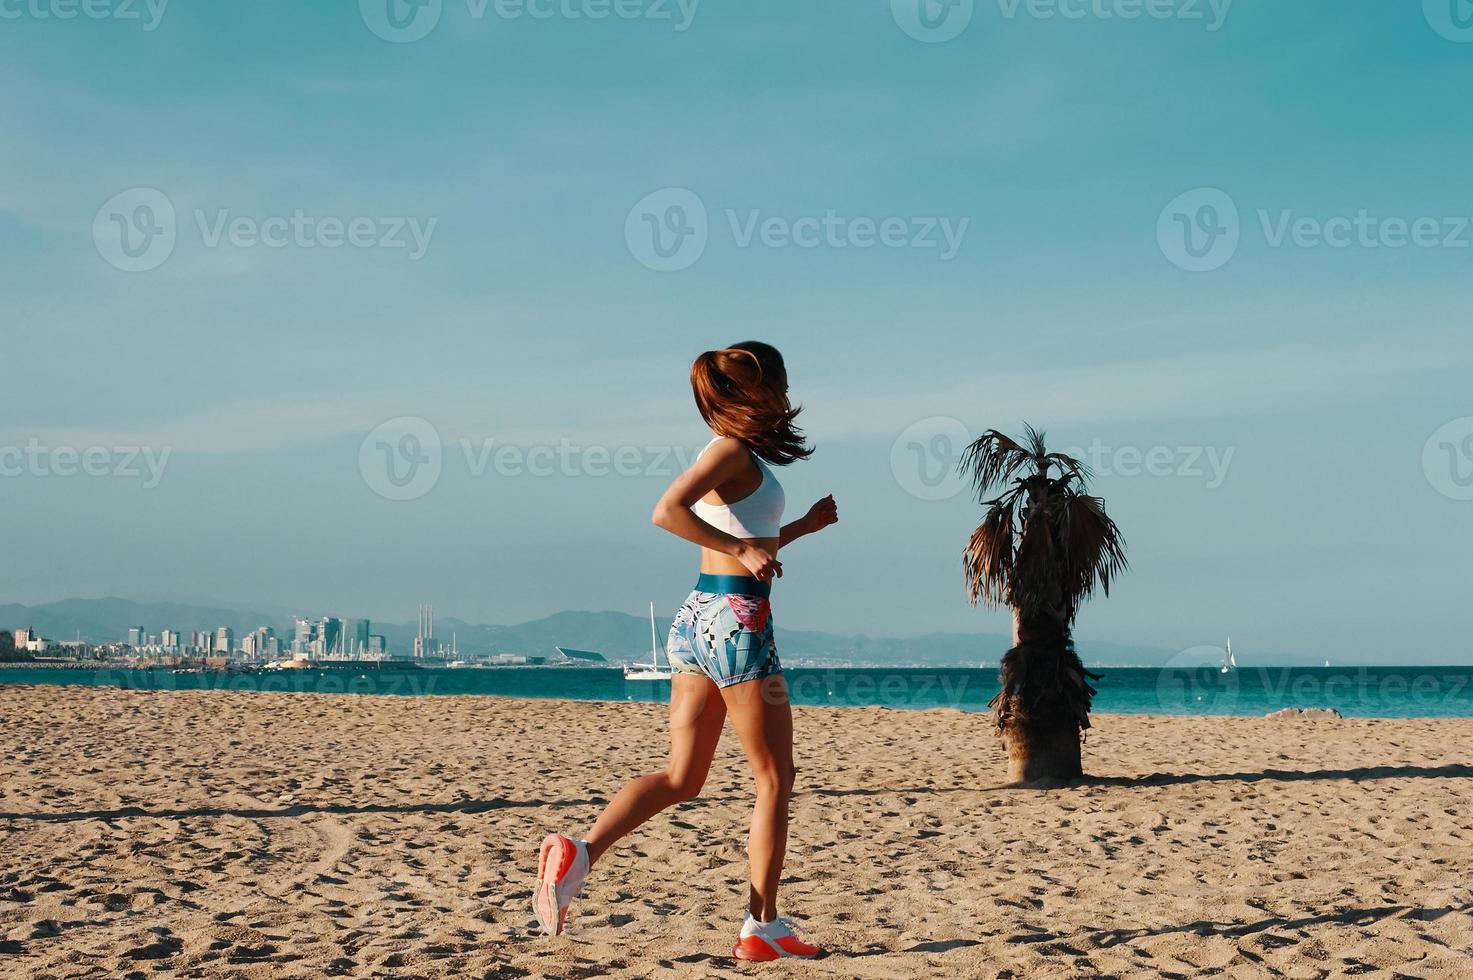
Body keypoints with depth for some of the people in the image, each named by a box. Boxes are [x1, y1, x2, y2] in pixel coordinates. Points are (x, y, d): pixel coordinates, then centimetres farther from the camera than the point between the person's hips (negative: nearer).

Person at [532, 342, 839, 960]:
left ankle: (579, 852, -7)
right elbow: (667, 511, -25)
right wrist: (741, 548, -21)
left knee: (682, 776, 9)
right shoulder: (732, 450, -10)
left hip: (697, 619, 9)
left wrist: (802, 527, 25)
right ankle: (762, 927, 7)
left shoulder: (733, 456, 17)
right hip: (737, 621, -9)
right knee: (774, 778, 3)